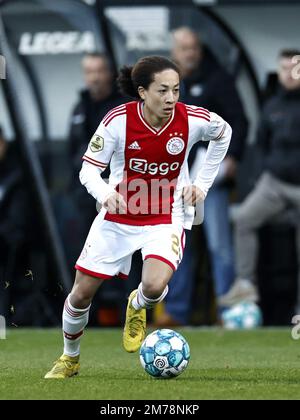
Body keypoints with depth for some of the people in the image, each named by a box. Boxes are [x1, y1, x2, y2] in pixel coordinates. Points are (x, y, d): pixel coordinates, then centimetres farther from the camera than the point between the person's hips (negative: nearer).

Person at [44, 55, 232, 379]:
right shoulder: (118, 120, -19)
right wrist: (105, 193, -34)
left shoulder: (192, 119, -15)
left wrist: (203, 183, 6)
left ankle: (137, 307, 13)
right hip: (118, 217, 1)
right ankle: (70, 358, 33)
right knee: (81, 294, 4)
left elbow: (223, 133, 9)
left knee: (154, 287, -27)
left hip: (166, 218, -1)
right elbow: (89, 169, -12)